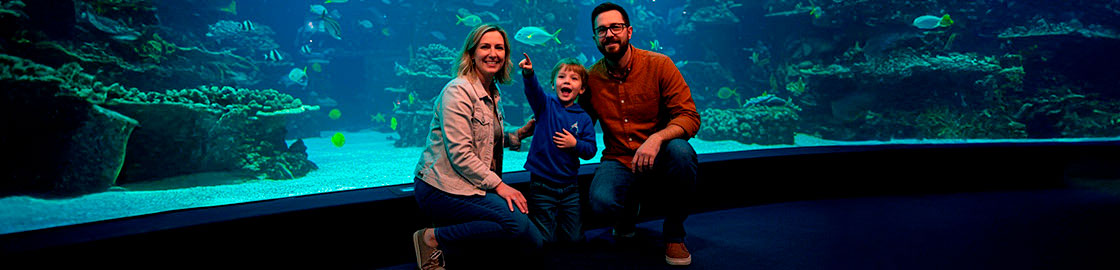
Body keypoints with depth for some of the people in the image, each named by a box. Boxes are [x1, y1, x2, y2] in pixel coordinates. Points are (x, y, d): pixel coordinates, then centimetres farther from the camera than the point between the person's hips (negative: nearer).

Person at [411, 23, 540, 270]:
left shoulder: (493, 94, 16)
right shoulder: (458, 91, -12)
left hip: (472, 185, 9)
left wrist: (518, 135, 10)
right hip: (443, 188, -8)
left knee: (532, 241, -5)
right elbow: (460, 154, -19)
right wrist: (498, 185, -18)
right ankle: (432, 239, -12)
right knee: (516, 224, -25)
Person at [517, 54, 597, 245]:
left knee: (573, 239, 9)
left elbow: (591, 150, 2)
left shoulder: (583, 118, 3)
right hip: (542, 184, -2)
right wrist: (529, 74, -44)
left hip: (569, 186, 3)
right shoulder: (546, 106, -3)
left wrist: (575, 144, -17)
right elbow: (533, 91, -24)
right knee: (544, 240, 1)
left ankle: (559, 219, 36)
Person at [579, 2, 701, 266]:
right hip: (619, 163, 1)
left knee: (681, 151, -36)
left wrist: (657, 138, -33)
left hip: (658, 159, -1)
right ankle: (629, 210, 12)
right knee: (601, 202, -32)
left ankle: (674, 234, -9)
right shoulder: (592, 78, 1)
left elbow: (690, 117, -12)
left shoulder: (659, 65, -7)